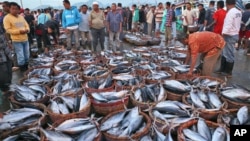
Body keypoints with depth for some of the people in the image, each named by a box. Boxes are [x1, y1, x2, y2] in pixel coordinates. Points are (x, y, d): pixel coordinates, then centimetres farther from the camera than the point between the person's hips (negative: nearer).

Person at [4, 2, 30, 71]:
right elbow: (8, 30, -12)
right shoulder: (7, 18, -8)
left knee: (27, 55, 16)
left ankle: (26, 67, 34)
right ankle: (22, 70, 14)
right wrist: (19, 31, -23)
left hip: (25, 39, 6)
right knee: (21, 56, -4)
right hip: (16, 40, -6)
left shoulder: (21, 17, 10)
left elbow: (27, 25, 14)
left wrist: (27, 30, -10)